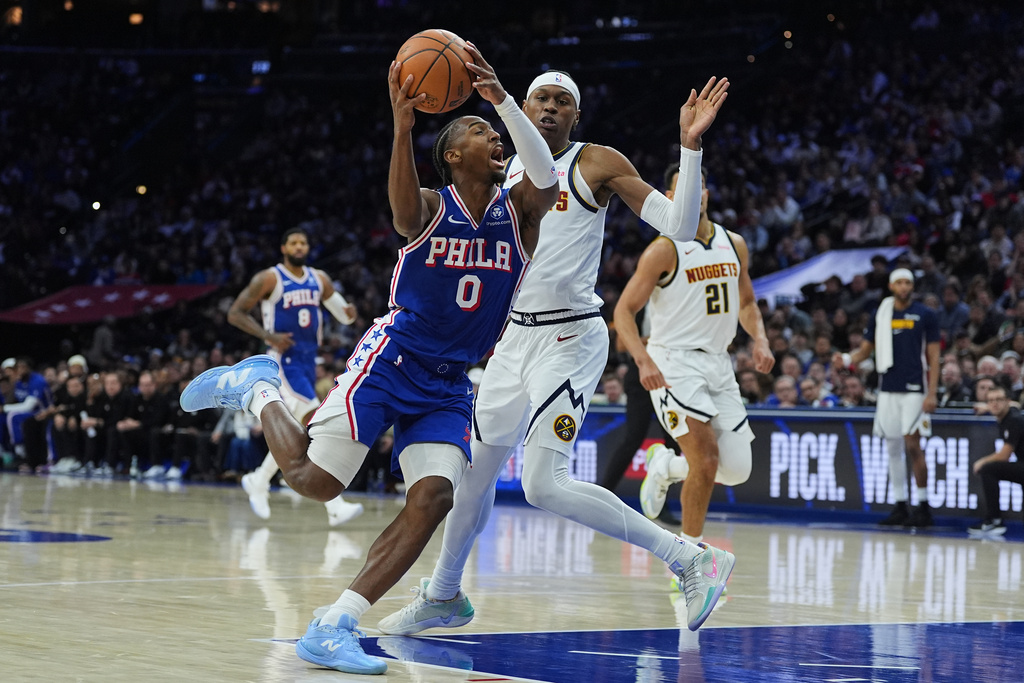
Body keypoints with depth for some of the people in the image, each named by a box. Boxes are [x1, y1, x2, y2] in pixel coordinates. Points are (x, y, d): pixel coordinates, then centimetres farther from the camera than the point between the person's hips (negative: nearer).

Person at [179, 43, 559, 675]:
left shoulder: (520, 212, 0)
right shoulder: (430, 208, -7)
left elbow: (547, 175, -22)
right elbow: (403, 207, -33)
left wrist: (503, 99, -37)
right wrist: (403, 127, -52)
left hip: (449, 386, 3)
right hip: (391, 359, -3)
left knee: (433, 499, -17)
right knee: (315, 480, -6)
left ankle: (334, 629, -14)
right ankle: (259, 389, 23)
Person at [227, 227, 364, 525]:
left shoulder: (319, 279, 10)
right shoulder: (269, 279, -6)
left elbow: (343, 315, 15)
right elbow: (235, 313, -5)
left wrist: (350, 312, -11)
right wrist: (268, 336, -18)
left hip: (308, 361, 7)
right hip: (284, 360, -7)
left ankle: (258, 481, 39)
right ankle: (335, 506, -23)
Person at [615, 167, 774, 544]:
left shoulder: (734, 244, 9)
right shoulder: (664, 249, -10)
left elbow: (746, 303, 23)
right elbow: (623, 311, -11)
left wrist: (760, 340, 3)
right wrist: (644, 361, -25)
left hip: (718, 363, 6)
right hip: (674, 363, -6)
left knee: (737, 470, 0)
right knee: (707, 459, -18)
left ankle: (665, 464, 28)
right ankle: (691, 548, 0)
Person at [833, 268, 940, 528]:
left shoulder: (925, 315, -1)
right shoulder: (879, 316, 9)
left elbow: (934, 357, -2)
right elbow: (866, 349, 13)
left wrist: (932, 394, -10)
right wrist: (847, 359, -9)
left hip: (914, 389, -4)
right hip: (888, 389, 4)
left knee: (912, 444, -11)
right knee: (893, 448, 5)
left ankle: (923, 507, -2)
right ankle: (900, 507, 12)